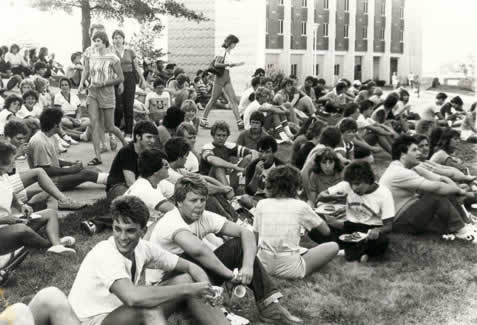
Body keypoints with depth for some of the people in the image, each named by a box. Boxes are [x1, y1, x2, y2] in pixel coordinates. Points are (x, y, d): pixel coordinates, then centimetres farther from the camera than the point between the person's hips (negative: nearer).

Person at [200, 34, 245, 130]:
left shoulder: (229, 52, 13)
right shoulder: (222, 51, -11)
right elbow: (216, 64, -19)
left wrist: (236, 64, 11)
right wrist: (228, 64, -28)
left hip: (227, 77, 8)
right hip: (220, 76, -8)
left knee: (233, 99, -1)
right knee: (214, 99, 0)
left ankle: (239, 122, -6)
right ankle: (203, 120, 11)